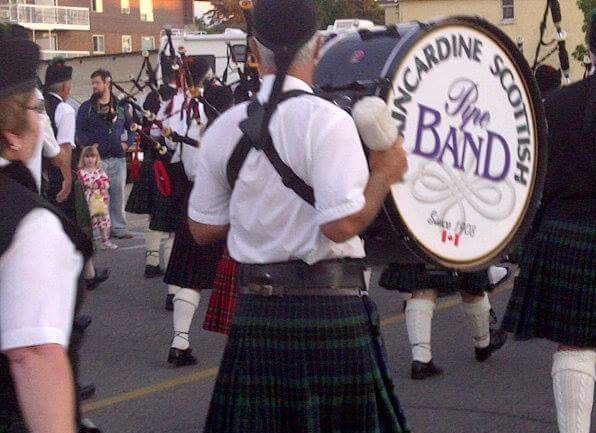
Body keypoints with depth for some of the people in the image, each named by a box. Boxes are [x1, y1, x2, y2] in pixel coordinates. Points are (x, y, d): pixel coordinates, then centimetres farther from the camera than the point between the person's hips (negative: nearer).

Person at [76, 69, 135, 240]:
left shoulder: (122, 106, 11)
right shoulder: (86, 107, 6)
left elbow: (131, 128, 18)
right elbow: (80, 131, 5)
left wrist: (127, 143, 2)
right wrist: (90, 146, -9)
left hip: (118, 158, 2)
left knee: (118, 194, 5)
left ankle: (119, 228, 12)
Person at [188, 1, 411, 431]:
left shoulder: (224, 128, 3)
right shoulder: (327, 120, -13)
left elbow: (203, 229, 9)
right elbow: (342, 224, -21)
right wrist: (385, 173, -6)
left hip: (256, 311, 5)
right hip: (330, 309, -5)